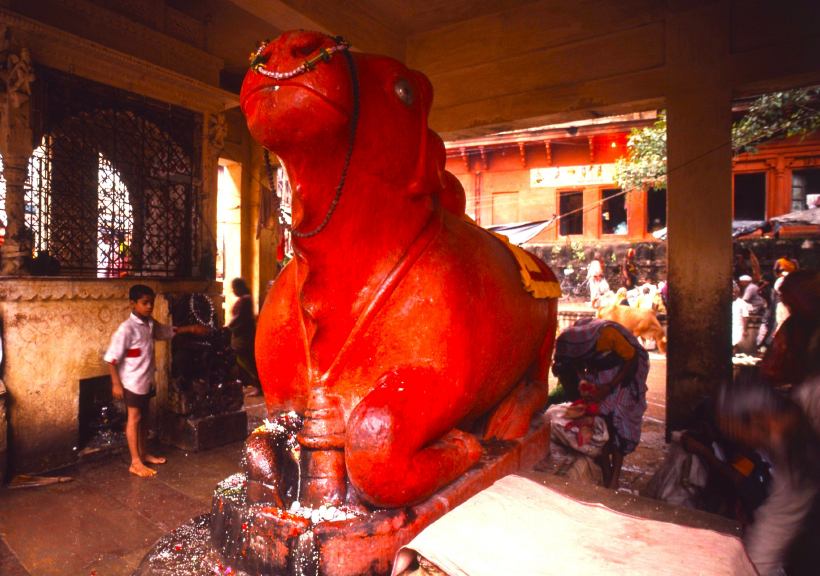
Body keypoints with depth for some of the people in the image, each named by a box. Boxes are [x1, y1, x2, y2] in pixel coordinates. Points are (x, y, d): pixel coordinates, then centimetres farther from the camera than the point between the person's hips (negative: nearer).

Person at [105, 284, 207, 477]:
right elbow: (112, 358, -18)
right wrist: (116, 384, -17)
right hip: (132, 381, -8)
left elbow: (168, 331, 23)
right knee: (134, 419, 1)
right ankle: (135, 463, 11)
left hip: (147, 380, 8)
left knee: (144, 417, 17)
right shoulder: (126, 329, -20)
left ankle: (143, 454, 32)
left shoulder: (151, 324, 3)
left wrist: (190, 329, 13)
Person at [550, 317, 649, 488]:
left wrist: (611, 387, -26)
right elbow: (578, 365, -2)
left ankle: (614, 479, -2)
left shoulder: (608, 333, -37)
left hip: (623, 372, -4)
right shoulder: (572, 340, -22)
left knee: (618, 422, -10)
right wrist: (583, 384, -22)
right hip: (598, 374, 4)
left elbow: (631, 359, -21)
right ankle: (606, 475, 7)